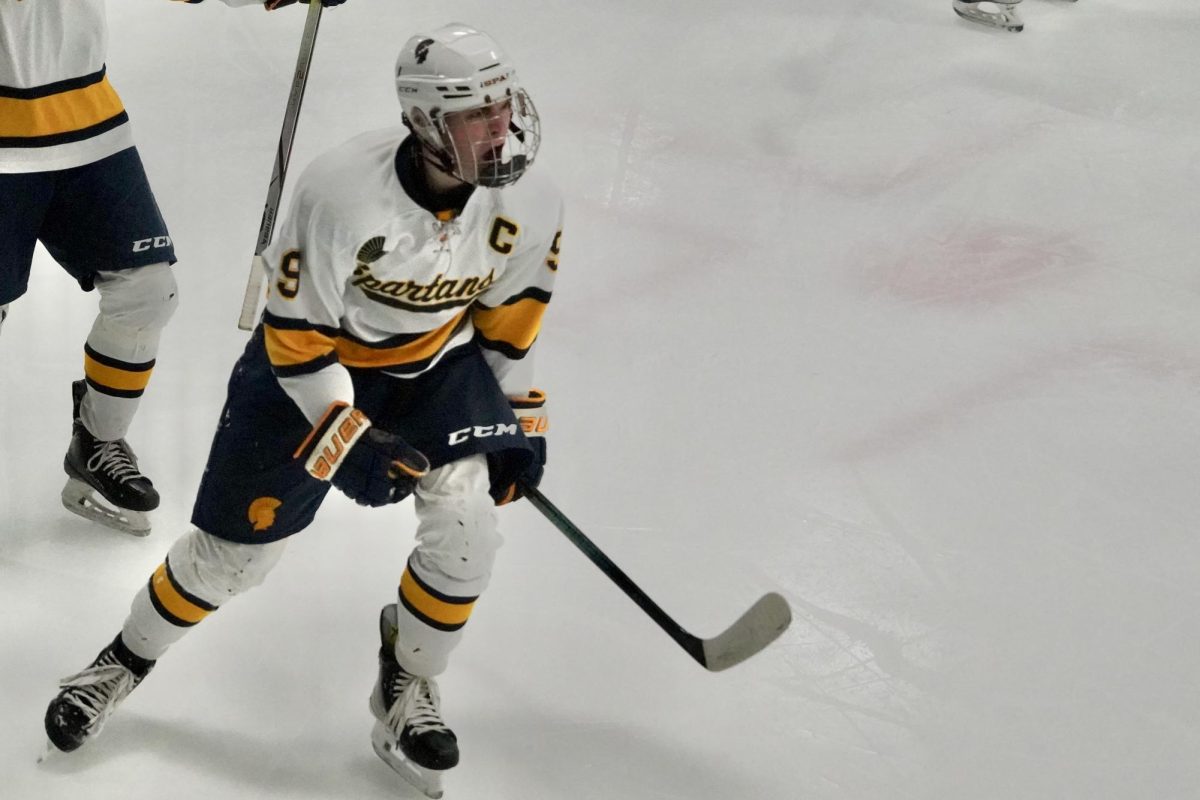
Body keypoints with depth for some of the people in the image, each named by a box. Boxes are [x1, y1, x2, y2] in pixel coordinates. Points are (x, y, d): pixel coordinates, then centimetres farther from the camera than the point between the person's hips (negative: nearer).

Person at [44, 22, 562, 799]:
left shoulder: (528, 200, -20)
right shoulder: (342, 193, -34)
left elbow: (512, 303, 0)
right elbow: (296, 338, -24)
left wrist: (519, 413, 4)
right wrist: (355, 441, -26)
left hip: (440, 363, 4)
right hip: (312, 362, -3)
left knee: (467, 519, -17)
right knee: (235, 548, 6)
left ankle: (407, 690, 8)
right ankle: (124, 661, 33)